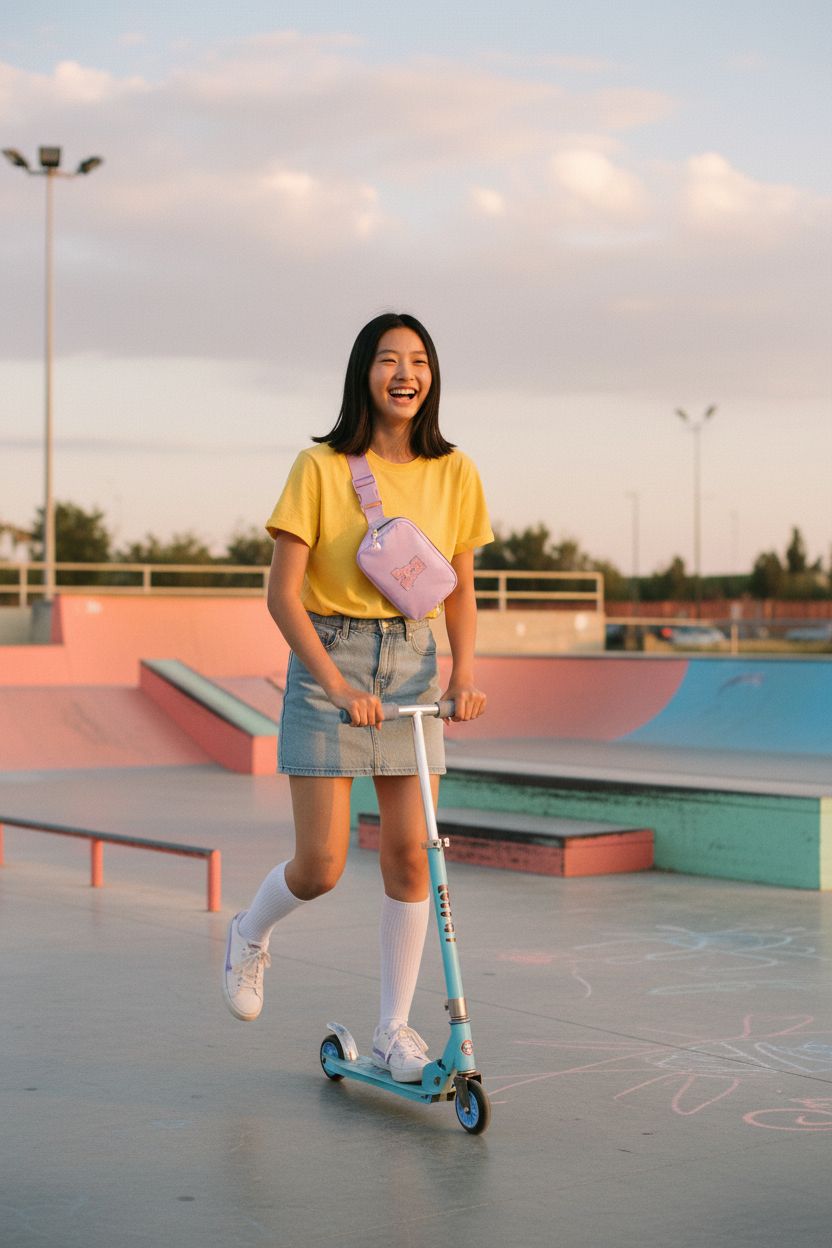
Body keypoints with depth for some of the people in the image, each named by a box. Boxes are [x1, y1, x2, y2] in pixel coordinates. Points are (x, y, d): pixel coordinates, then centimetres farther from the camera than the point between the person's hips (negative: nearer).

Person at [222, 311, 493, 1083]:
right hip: (326, 655, -3)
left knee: (409, 854, 1)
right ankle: (250, 934, 31)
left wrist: (463, 673, -6)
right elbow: (282, 593, -11)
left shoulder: (454, 474, 2)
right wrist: (335, 681, -20)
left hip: (412, 660, 3)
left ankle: (394, 1030, 15)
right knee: (321, 865, -4)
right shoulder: (320, 467, -9)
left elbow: (461, 590, 9)